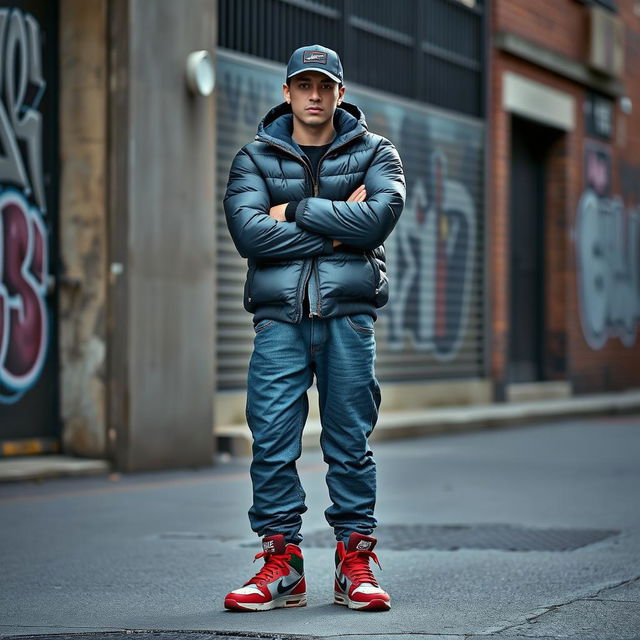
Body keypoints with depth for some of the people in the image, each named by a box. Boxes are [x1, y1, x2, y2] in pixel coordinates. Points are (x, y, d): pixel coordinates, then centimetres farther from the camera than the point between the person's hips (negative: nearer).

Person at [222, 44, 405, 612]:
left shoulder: (375, 153, 10)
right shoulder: (255, 158, 11)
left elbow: (380, 216, -9)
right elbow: (249, 232, -6)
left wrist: (295, 212, -6)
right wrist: (337, 228, -7)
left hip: (349, 314, 0)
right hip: (280, 317, 1)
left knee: (350, 442, 2)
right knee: (272, 441, -3)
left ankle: (355, 560, 10)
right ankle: (282, 565, 4)